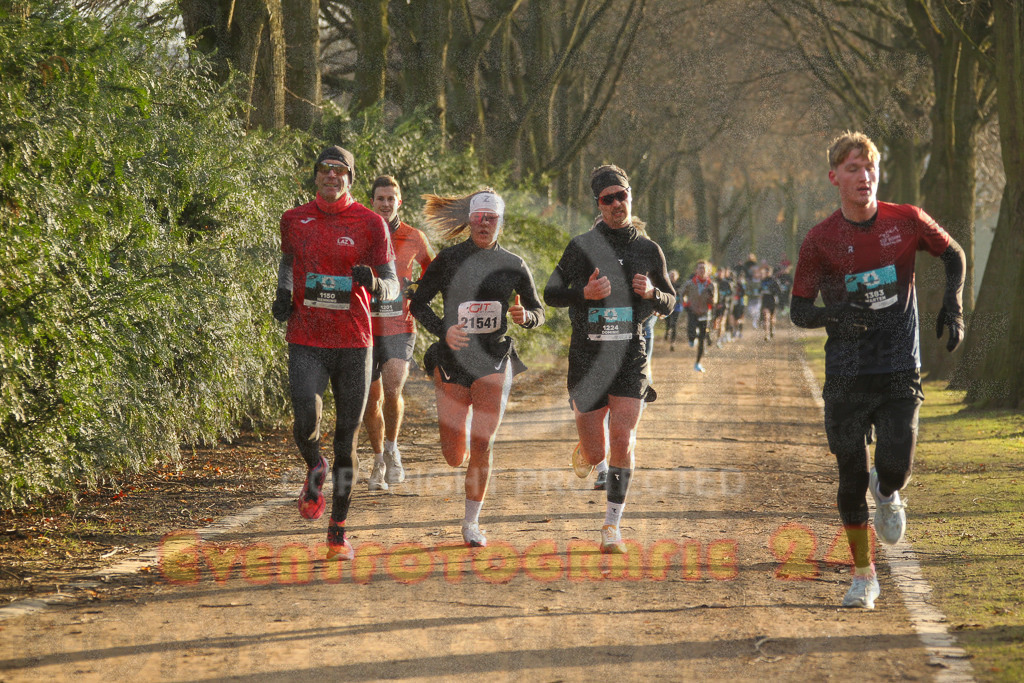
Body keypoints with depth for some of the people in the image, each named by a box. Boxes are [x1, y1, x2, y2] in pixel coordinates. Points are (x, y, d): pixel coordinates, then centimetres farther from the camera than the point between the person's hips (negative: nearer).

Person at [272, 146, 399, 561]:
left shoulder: (370, 224, -1)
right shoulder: (294, 219, 6)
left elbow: (393, 287, -1)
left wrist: (373, 282, -24)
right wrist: (283, 293, 6)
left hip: (353, 343, 0)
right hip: (306, 342, 1)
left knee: (347, 438, 4)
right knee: (306, 422, -22)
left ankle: (338, 529, 17)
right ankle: (315, 469, 13)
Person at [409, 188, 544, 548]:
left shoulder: (514, 266, 4)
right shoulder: (449, 259, 0)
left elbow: (539, 312, 12)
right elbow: (418, 302, 3)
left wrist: (524, 315, -12)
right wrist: (442, 330, -14)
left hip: (493, 361, 0)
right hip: (452, 360, 0)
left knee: (482, 448, -8)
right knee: (454, 457, 2)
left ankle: (471, 522, 7)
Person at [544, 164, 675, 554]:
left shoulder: (648, 250, 8)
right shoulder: (583, 246, 1)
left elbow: (669, 304, 16)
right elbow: (550, 294, 2)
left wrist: (651, 292, -7)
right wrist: (584, 293, -17)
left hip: (631, 355, 1)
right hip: (588, 356, -1)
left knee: (621, 441, -14)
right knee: (596, 454, 1)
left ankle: (612, 527, -6)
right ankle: (583, 454, 41)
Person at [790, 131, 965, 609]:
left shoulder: (907, 222, -1)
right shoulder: (820, 241, -3)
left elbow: (954, 255, 17)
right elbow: (798, 310, 2)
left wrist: (952, 306, 2)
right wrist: (832, 316, -19)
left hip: (900, 371, 0)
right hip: (846, 376, 0)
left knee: (895, 466, -15)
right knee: (852, 476, 2)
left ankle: (886, 495, 24)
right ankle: (864, 576, 17)